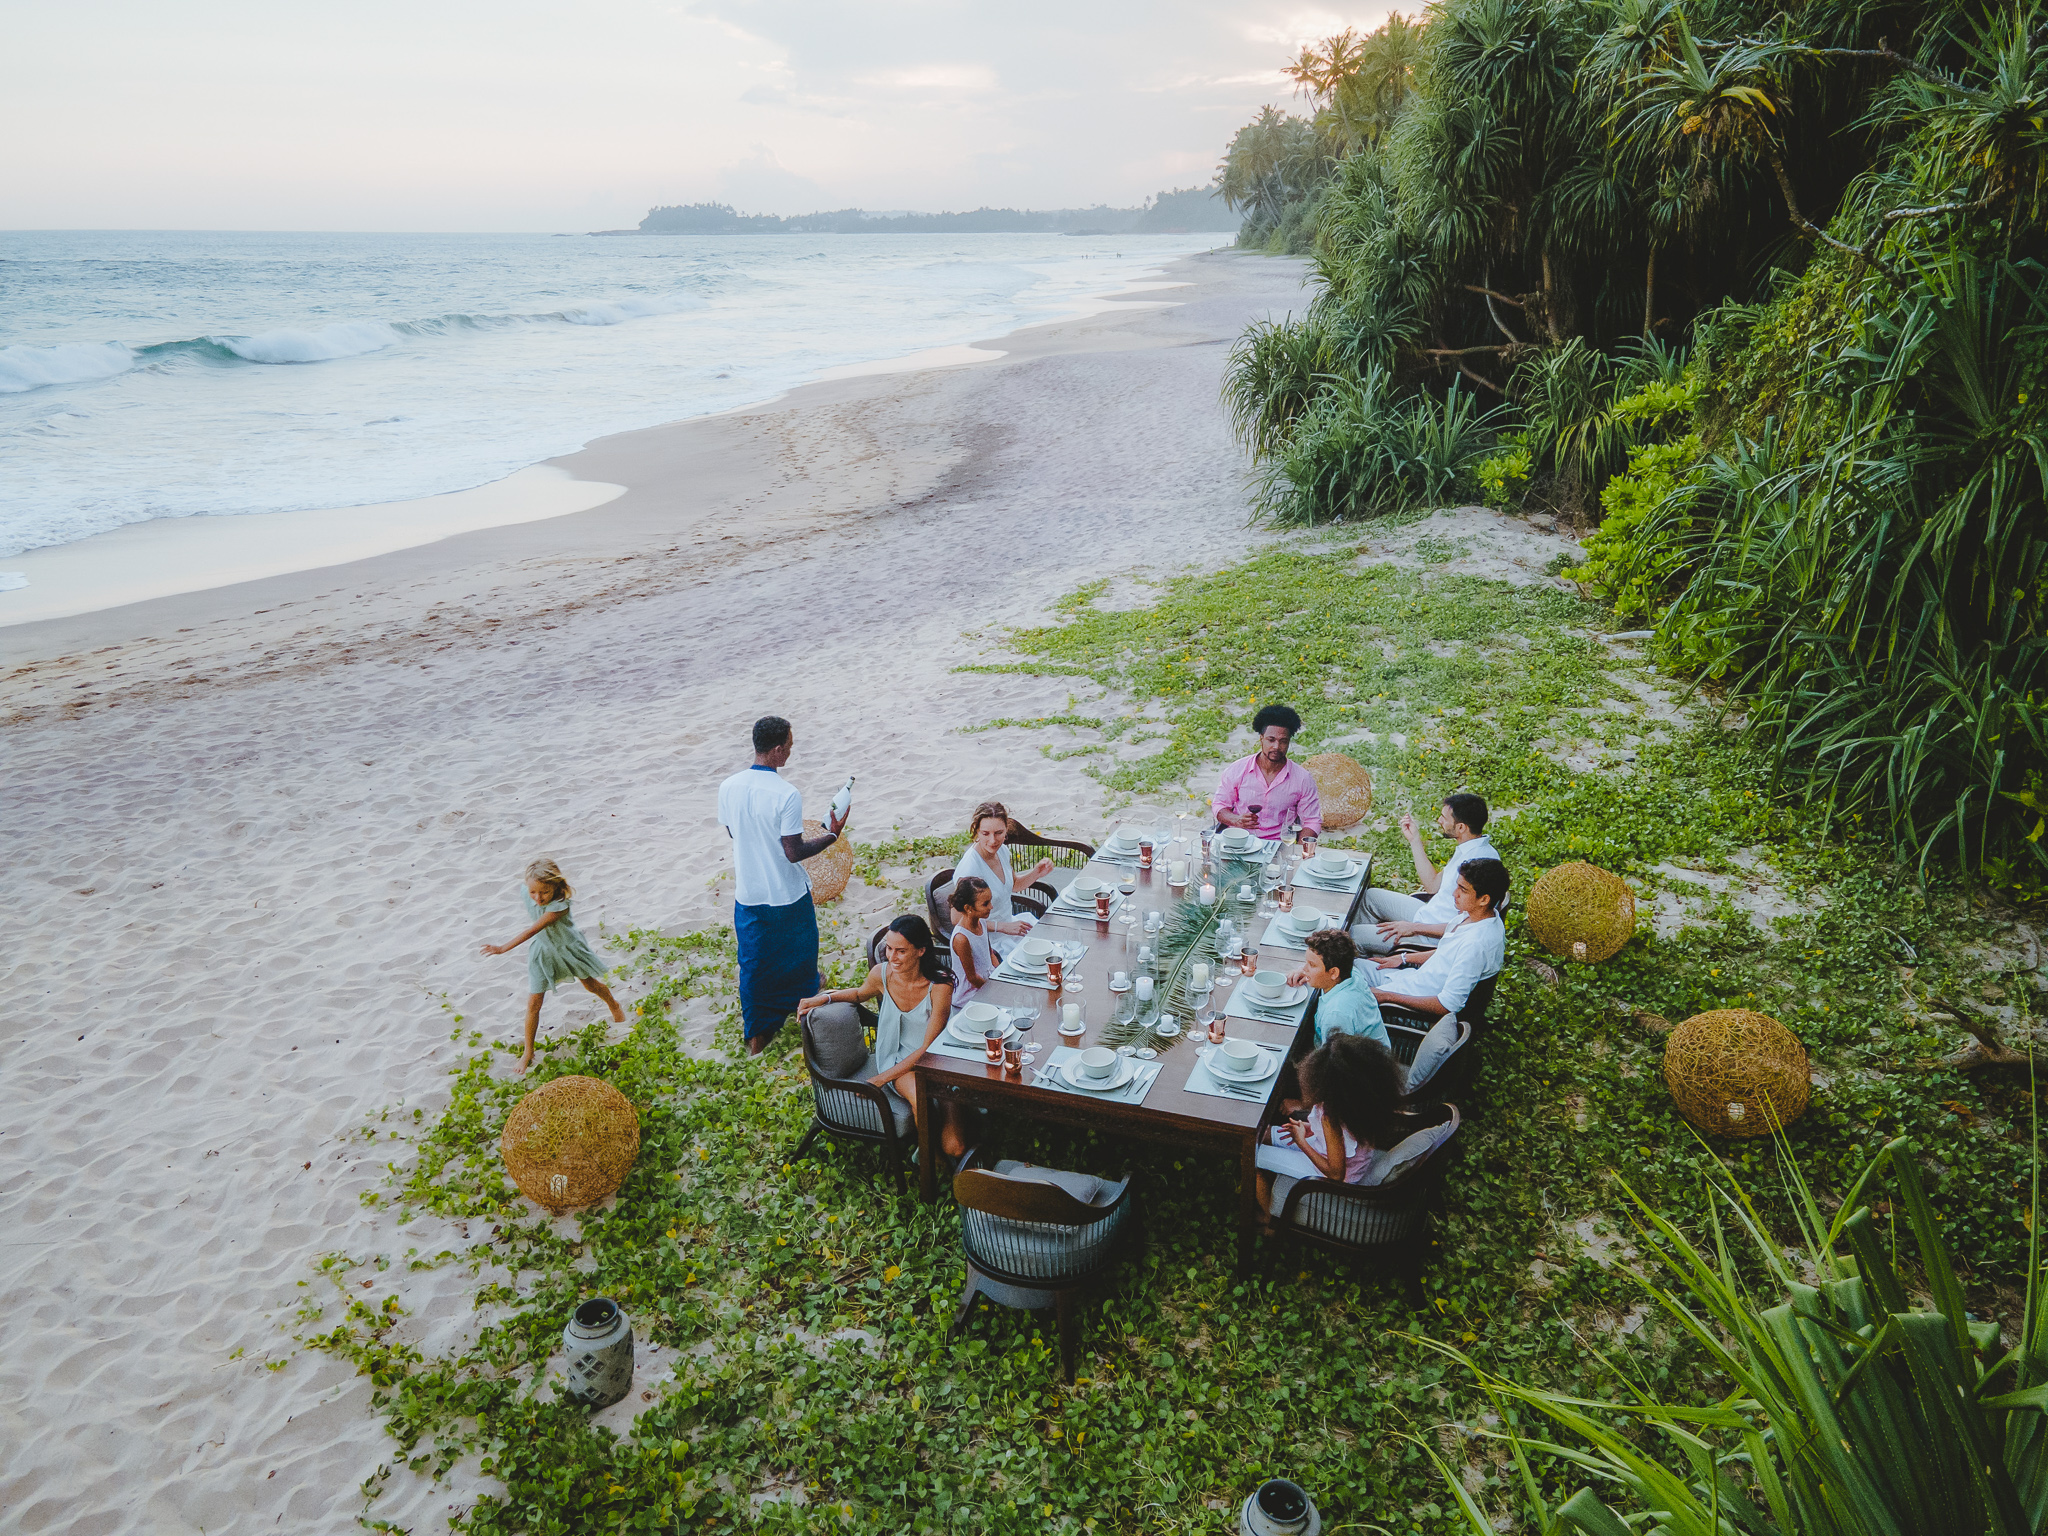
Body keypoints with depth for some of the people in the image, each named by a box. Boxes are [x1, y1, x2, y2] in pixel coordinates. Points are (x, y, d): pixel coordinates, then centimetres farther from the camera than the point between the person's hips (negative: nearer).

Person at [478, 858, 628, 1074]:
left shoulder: (560, 906, -38)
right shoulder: (527, 893, -21)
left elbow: (534, 930, -41)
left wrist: (504, 948, -44)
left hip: (568, 948, -3)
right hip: (542, 952, 3)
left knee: (590, 984, 21)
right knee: (533, 1003, 0)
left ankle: (614, 1005, 55)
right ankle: (528, 1053, 15)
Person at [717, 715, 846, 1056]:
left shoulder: (728, 787, -9)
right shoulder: (786, 795, -26)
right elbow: (794, 852, -21)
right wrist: (831, 836, -10)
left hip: (748, 894, 4)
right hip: (787, 896, -4)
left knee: (754, 964, 16)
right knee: (798, 951, 24)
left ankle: (756, 1036, 23)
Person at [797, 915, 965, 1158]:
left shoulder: (939, 986, -21)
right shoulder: (882, 974, -9)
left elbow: (927, 1049, -19)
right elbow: (861, 993, 18)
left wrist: (880, 1079, -22)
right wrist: (825, 997, -1)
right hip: (900, 1060, 2)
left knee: (953, 1148, -21)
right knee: (920, 1096, -36)